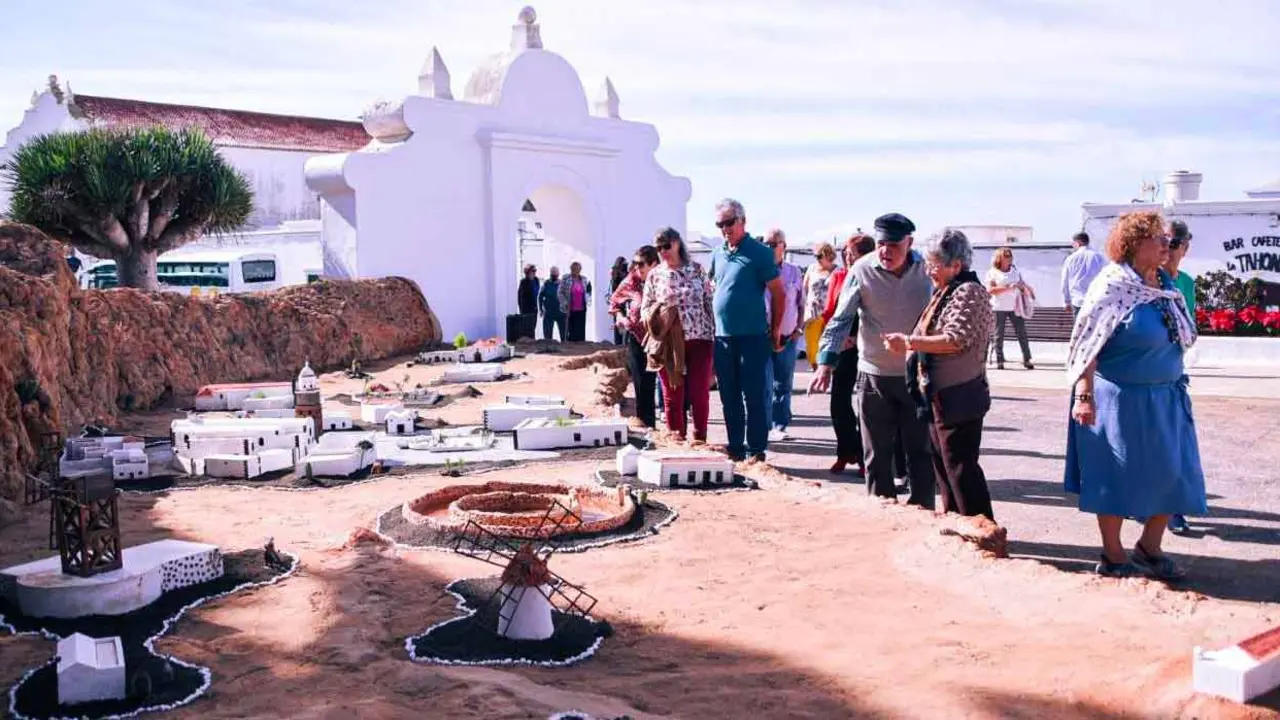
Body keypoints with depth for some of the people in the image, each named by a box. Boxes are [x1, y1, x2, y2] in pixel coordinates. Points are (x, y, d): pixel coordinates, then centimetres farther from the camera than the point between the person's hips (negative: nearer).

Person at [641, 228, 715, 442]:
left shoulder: (696, 269, 5)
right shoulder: (654, 274, 7)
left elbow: (709, 302, 6)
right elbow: (644, 308, 9)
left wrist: (714, 335, 1)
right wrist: (656, 311, -13)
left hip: (699, 339, -1)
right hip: (668, 342, 1)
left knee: (700, 394, -1)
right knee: (673, 395, 4)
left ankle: (700, 438, 11)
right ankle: (677, 439, 14)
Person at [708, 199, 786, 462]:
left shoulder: (759, 253, -6)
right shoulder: (718, 254, 11)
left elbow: (778, 294, -4)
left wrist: (775, 331, -3)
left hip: (752, 336, -6)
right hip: (722, 336, 6)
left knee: (754, 396, -2)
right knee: (729, 397, 10)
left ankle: (756, 452, 5)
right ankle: (735, 449, 19)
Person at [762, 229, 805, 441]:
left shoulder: (794, 273, 6)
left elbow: (801, 304, 14)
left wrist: (798, 328, 4)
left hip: (787, 338, 3)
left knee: (783, 385, 9)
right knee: (764, 385, -8)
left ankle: (779, 426, 18)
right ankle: (764, 428, -4)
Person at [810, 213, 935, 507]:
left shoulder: (926, 269, -5)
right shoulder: (862, 271, -11)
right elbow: (840, 319, -12)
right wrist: (826, 362, -22)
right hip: (874, 376, -1)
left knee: (921, 451, 9)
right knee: (877, 455, 8)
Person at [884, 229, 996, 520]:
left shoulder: (969, 292, -14)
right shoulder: (944, 292, 16)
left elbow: (955, 339, -24)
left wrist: (909, 342, -22)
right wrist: (908, 344, 8)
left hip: (958, 398, -10)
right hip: (939, 397, 10)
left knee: (960, 467, -6)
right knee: (943, 464, 16)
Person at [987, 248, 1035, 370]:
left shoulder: (1015, 270, 14)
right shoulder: (993, 272, 0)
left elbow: (1022, 284, 24)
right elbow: (990, 290, -12)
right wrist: (1008, 287, -20)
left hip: (1015, 307, 3)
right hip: (999, 308, -3)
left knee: (1022, 333, 0)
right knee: (999, 335, 0)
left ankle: (1027, 359, 4)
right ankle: (999, 361, 5)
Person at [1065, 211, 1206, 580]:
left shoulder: (1166, 285, 9)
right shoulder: (1113, 286, -14)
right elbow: (1087, 344, -17)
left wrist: (1175, 383, 18)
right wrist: (1083, 396, -21)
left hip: (1167, 398, 8)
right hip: (1121, 400, -8)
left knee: (1172, 475, 9)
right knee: (1117, 477, 4)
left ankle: (1149, 549, 27)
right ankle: (1112, 557, 18)